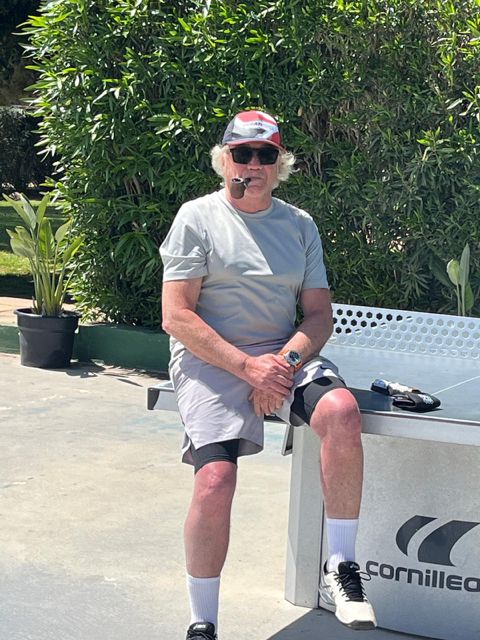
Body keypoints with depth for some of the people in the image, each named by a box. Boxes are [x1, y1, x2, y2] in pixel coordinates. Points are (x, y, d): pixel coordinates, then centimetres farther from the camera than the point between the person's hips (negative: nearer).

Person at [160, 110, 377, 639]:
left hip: (284, 354, 3)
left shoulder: (299, 225, 15)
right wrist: (248, 366, -15)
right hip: (209, 358, -3)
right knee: (215, 479, -24)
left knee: (340, 410, -29)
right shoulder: (197, 218, 2)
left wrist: (286, 360, -11)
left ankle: (339, 570, -18)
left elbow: (319, 314, 11)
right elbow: (177, 318, -6)